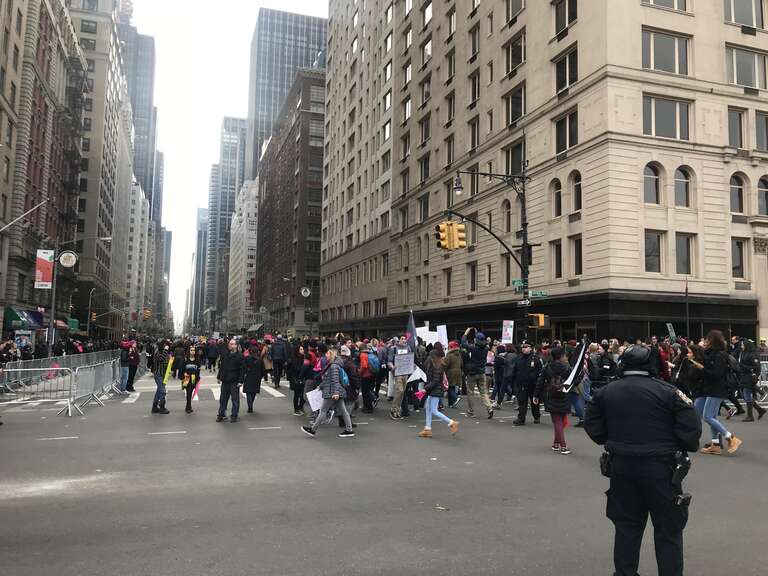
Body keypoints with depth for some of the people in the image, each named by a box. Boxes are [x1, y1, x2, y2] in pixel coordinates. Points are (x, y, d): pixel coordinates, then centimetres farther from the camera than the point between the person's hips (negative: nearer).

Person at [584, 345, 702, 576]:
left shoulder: (604, 393, 1)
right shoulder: (668, 391, -10)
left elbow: (594, 429, 3)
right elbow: (691, 427, -10)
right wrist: (684, 451, 8)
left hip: (621, 467, 4)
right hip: (660, 468, -3)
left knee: (626, 525, 16)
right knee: (668, 530, 10)